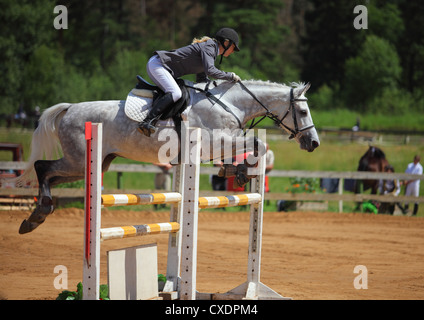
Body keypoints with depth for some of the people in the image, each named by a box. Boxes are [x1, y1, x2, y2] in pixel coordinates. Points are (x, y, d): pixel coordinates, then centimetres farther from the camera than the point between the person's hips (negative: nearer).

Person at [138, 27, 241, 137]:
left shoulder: (211, 49, 20)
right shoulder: (209, 47, -11)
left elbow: (202, 80, 22)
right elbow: (210, 70, -26)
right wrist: (230, 76, -15)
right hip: (157, 64, -11)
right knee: (175, 93, -26)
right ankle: (146, 122, -35)